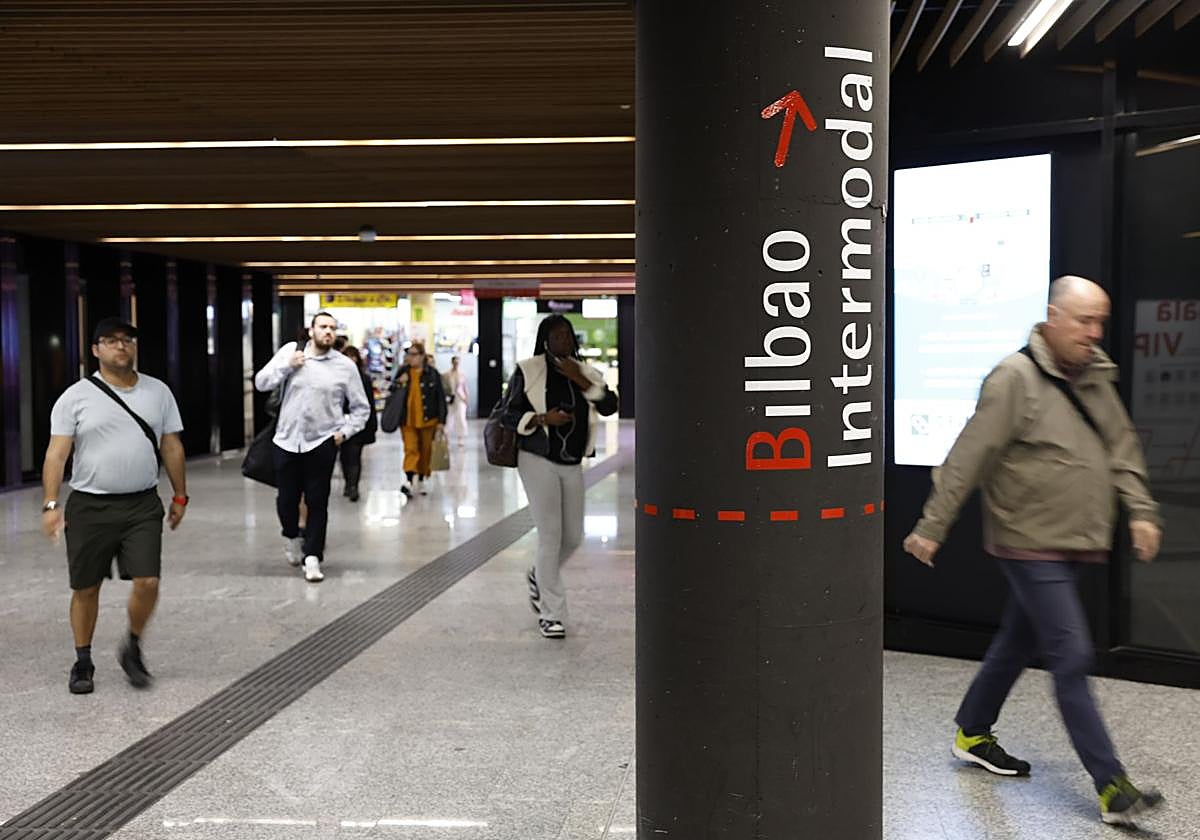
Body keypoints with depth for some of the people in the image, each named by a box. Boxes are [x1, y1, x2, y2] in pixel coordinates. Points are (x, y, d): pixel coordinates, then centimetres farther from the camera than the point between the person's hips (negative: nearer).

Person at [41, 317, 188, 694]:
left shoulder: (158, 392, 6)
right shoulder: (76, 397, -2)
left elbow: (171, 447, 11)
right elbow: (57, 453, -5)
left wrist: (180, 496, 12)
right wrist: (50, 504, -13)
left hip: (142, 506, 1)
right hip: (89, 507, -1)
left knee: (147, 582, -8)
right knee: (86, 588, 8)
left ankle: (132, 650, 17)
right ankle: (83, 662, 26)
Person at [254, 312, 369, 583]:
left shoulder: (345, 366, 0)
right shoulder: (290, 351, 3)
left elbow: (361, 408, 8)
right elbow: (261, 383, 3)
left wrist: (345, 431, -4)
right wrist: (287, 366, -9)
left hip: (322, 442, -1)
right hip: (287, 440, 1)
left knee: (317, 502, 0)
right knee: (287, 499, 8)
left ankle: (312, 558, 8)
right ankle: (291, 536, 38)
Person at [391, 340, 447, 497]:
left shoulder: (431, 373, -1)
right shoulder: (402, 372, 6)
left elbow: (440, 397, 0)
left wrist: (441, 420, -4)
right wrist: (399, 383, -7)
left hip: (427, 419, 0)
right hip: (407, 419, 1)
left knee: (426, 451, 10)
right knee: (410, 449, -11)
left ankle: (423, 480, 24)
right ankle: (409, 481, -20)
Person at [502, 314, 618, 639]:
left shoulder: (584, 372, 9)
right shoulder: (528, 371, -2)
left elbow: (610, 406, -3)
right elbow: (510, 415, -2)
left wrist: (580, 380, -13)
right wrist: (543, 418, -18)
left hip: (572, 464, 5)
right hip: (538, 461, -5)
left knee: (573, 537, 10)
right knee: (550, 536, -8)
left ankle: (538, 578, 39)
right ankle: (551, 614, 1)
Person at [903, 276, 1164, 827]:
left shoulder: (1095, 377, 10)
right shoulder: (1016, 378, -15)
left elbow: (1122, 447, 16)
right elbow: (968, 457, -16)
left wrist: (1140, 510, 5)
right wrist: (932, 527, -16)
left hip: (1072, 545, 8)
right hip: (1031, 544, -8)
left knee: (1019, 643, 19)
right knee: (1072, 658, -8)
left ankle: (973, 734, 36)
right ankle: (1111, 787, -3)